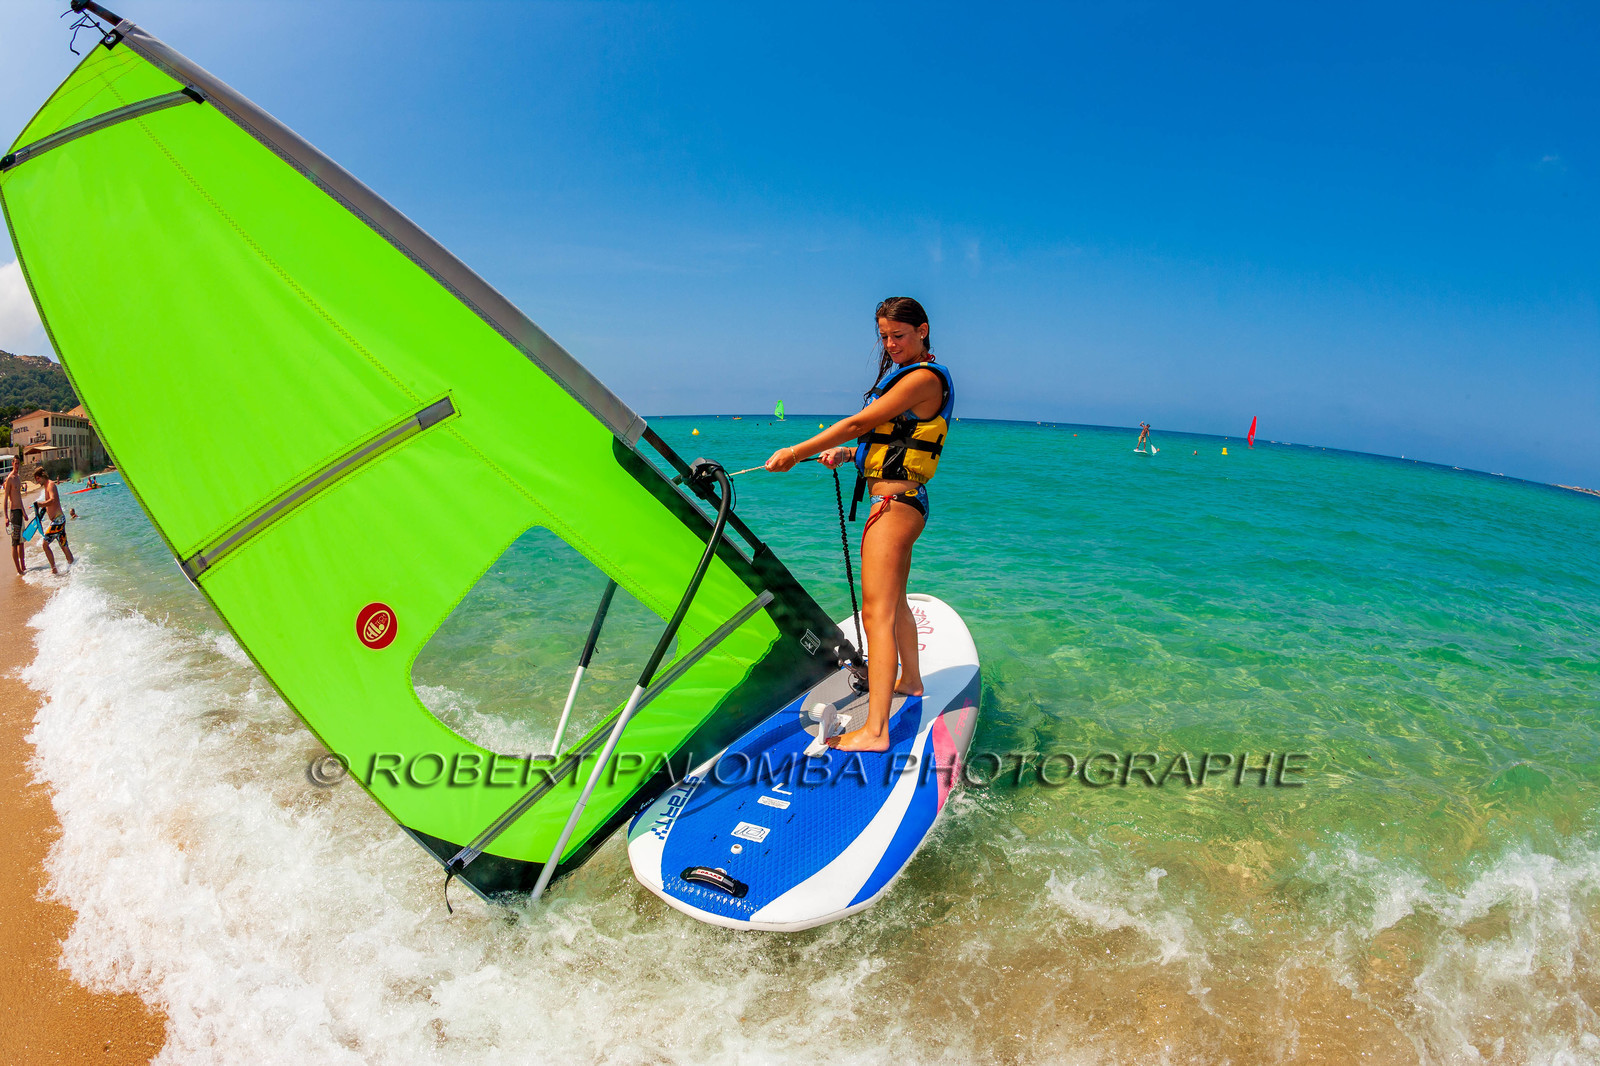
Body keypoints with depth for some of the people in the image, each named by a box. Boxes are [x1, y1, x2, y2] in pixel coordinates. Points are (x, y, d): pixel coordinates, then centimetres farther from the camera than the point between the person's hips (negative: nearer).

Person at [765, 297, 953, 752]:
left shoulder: (924, 377, -12)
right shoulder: (908, 375, 20)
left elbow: (859, 423, -16)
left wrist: (797, 452, -12)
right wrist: (848, 454, 7)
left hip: (895, 502, -11)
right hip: (899, 503, 11)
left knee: (876, 612, -16)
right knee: (893, 603, 24)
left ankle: (875, 730, -17)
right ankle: (910, 681, 43)